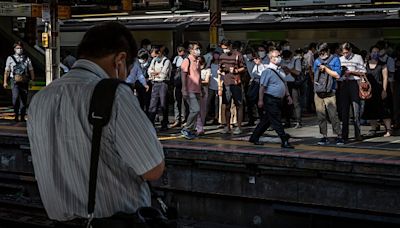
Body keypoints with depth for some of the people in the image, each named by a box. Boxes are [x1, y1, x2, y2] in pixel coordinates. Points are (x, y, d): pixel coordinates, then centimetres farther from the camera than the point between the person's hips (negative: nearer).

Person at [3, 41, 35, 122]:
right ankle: (16, 115, -5)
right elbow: (7, 71, 9)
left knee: (24, 99, 5)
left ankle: (22, 117, 16)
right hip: (15, 81, -2)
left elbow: (31, 70, 13)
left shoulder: (27, 59, 13)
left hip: (24, 81, 2)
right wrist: (5, 82, 4)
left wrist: (33, 80, 5)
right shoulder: (10, 58, 10)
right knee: (16, 97, -19)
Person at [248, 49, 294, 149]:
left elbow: (284, 84, 24)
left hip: (278, 100, 9)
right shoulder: (268, 71, -12)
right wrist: (260, 100, -17)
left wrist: (288, 95, 18)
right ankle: (284, 141, -7)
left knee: (266, 120, 14)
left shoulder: (280, 71, 14)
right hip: (270, 99, -9)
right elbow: (262, 86, -14)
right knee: (276, 121, -7)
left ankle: (254, 138, 24)